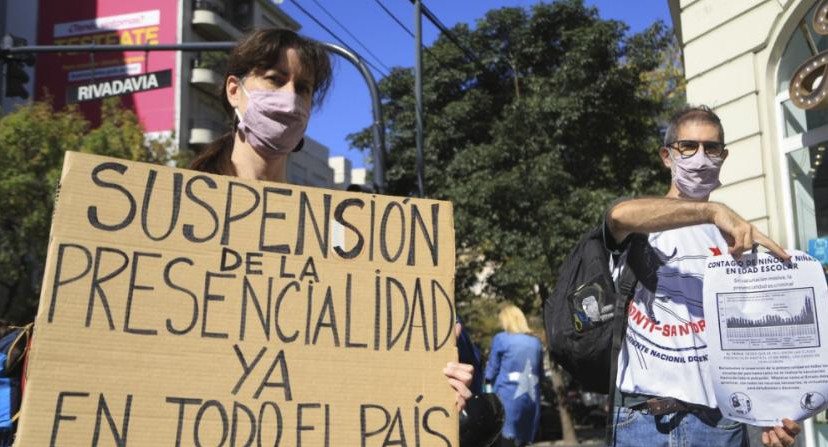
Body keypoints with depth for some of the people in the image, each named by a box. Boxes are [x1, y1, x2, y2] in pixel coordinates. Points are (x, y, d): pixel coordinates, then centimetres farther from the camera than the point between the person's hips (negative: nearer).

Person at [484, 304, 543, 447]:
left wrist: (488, 379, 22)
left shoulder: (501, 339, -1)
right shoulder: (535, 342, 14)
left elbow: (491, 371, 3)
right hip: (531, 398, 5)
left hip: (508, 397, -5)